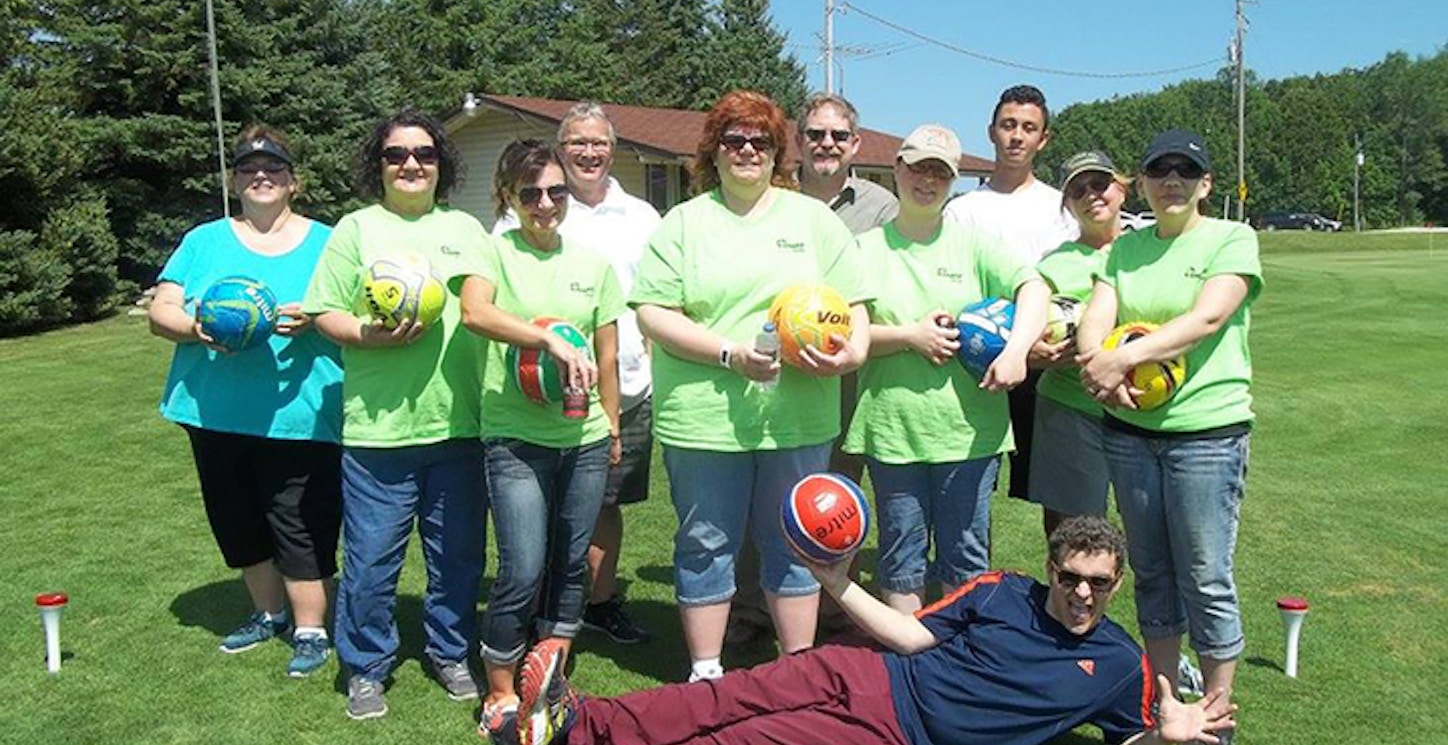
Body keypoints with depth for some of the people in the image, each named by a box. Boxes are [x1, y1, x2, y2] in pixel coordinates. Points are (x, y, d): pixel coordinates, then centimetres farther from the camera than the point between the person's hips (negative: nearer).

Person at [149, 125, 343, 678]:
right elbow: (160, 311, 6)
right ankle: (269, 613, 36)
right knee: (238, 526, 16)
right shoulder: (205, 241, 11)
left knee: (301, 528, -1)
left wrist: (312, 320, -19)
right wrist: (196, 327, -16)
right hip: (217, 414, 4)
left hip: (299, 417, -4)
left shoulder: (324, 242, 5)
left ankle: (310, 630, 15)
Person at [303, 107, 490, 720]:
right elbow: (324, 313, 0)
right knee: (371, 558, 4)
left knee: (458, 553, 13)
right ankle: (366, 668, 23)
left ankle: (451, 653, 31)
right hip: (378, 427, -3)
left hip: (460, 422, 3)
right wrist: (369, 334, -18)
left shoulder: (467, 229, 14)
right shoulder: (357, 229, 5)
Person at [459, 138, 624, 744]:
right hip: (515, 438, -4)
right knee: (523, 573, -8)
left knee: (571, 564, 12)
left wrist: (612, 429, 16)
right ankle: (499, 694, 13)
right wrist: (552, 340, -34)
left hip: (584, 440, 4)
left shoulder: (592, 263, 9)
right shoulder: (494, 253, -2)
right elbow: (475, 312, -24)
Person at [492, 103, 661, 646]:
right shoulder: (526, 214, 3)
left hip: (627, 388, 3)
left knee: (607, 500, 12)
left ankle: (601, 600, 26)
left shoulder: (642, 217, 13)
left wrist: (657, 361, 7)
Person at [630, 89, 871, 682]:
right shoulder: (684, 223, 6)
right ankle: (704, 673, 25)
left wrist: (852, 350, -13)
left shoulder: (814, 218, 12)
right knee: (706, 544, 9)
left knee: (793, 543, 12)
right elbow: (653, 313, -3)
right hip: (704, 417, -1)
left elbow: (853, 306, 10)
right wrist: (730, 354, -14)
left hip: (799, 416, 1)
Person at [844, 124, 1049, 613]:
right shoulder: (867, 248, 7)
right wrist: (911, 337, -13)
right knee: (901, 561, 10)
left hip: (968, 428, 0)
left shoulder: (972, 245, 7)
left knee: (966, 561, 9)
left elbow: (1034, 289, -5)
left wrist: (1016, 351, -21)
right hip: (891, 427, 0)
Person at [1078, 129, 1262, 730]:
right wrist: (1096, 360, -22)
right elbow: (1096, 317, 0)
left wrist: (1125, 357, -24)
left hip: (1208, 431, -4)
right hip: (1129, 430, 5)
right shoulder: (1126, 248, 12)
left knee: (1206, 580, 0)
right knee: (1151, 573, 13)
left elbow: (1206, 319, -16)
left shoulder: (1232, 240, -1)